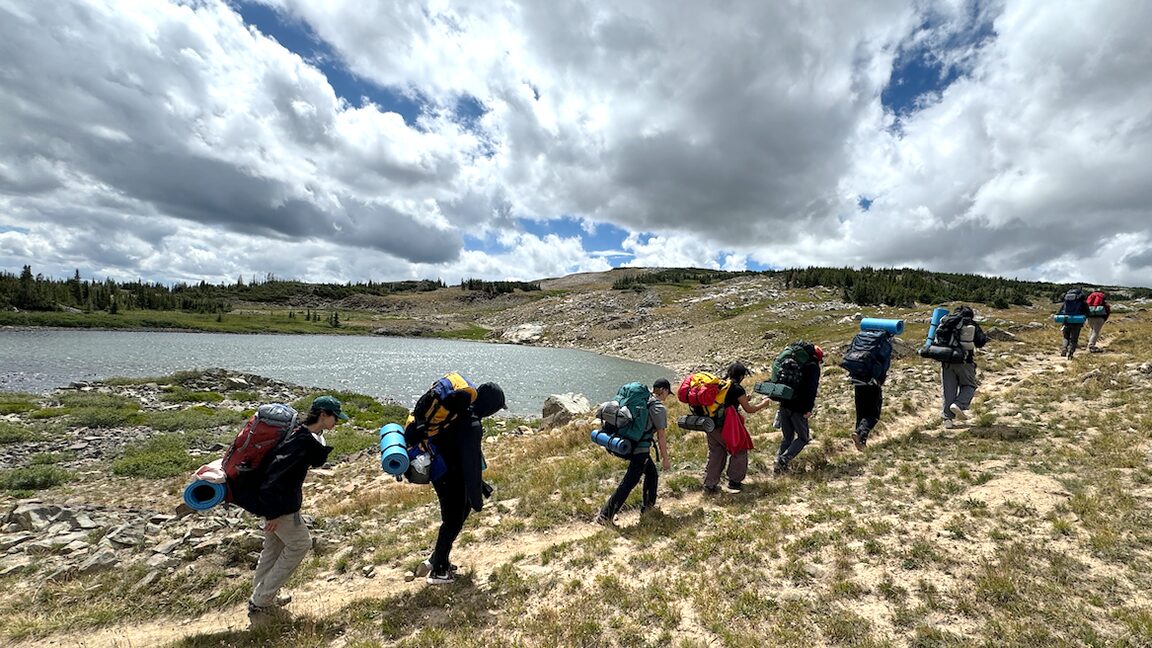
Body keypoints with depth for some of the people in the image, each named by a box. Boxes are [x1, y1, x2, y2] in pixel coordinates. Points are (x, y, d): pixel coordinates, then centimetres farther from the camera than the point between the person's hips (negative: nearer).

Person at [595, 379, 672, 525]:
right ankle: (605, 515, -3)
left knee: (652, 474, 23)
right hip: (640, 449, -9)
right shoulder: (660, 408, -12)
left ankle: (647, 507, 34)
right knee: (629, 482, -4)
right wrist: (665, 459, -3)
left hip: (628, 444, 9)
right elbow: (661, 435, -11)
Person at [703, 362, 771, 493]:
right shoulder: (737, 389, -11)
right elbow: (749, 409, -2)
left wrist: (743, 400, 20)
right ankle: (734, 481, 26)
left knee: (715, 454, 18)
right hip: (725, 428, -7)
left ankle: (709, 485, 21)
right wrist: (763, 404, 14)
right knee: (740, 452, 16)